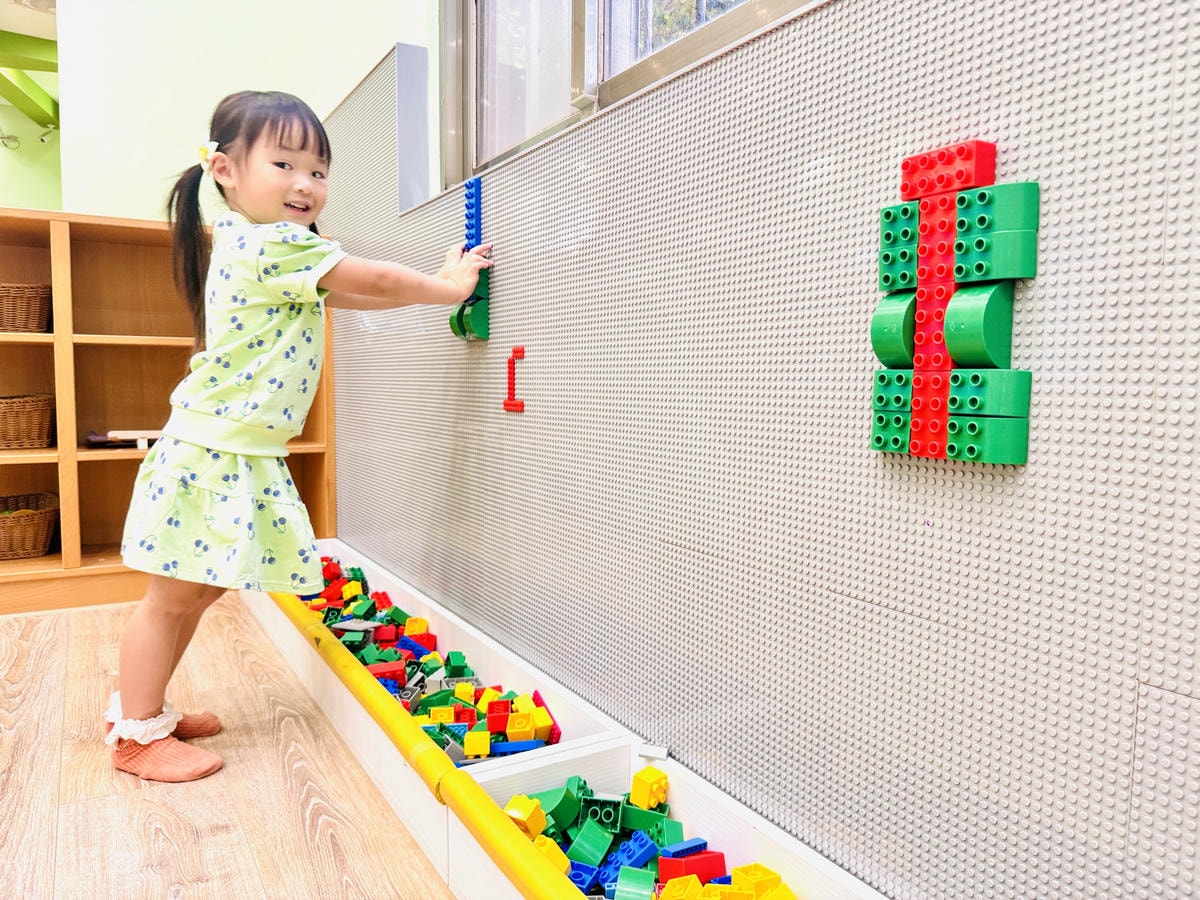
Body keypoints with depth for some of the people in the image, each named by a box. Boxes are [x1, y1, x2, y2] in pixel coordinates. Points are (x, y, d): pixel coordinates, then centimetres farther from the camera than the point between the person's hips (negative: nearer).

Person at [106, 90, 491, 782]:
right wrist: (448, 287, 1)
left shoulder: (253, 246, 14)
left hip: (238, 456, 10)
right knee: (174, 597, 2)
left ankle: (143, 709, 33)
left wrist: (438, 282, 14)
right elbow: (377, 282, -13)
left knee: (200, 590, 18)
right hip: (213, 454, -10)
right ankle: (139, 735, 17)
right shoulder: (275, 245, -17)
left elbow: (353, 295, 19)